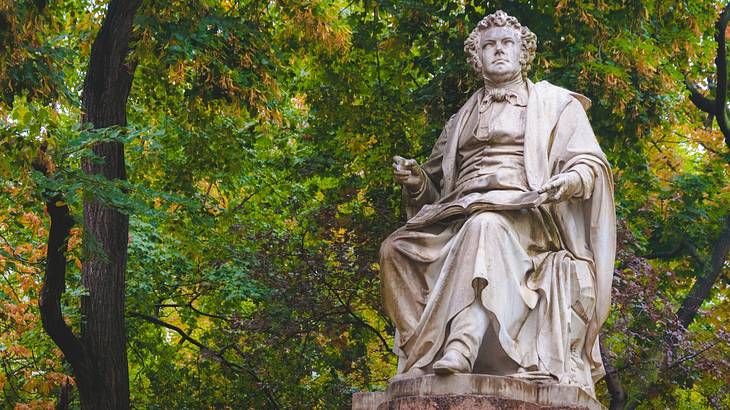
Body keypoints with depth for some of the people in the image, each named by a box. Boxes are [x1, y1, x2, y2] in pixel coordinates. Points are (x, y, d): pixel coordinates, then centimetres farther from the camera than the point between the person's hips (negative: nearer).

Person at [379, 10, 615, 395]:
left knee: (486, 226, -40)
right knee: (397, 249, -23)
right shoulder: (462, 119, 29)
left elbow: (590, 162, 6)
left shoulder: (555, 103, 18)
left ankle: (461, 348, -53)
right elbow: (437, 187, 26)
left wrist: (570, 180, -18)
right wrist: (416, 181, 2)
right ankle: (426, 353, -31)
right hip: (460, 216, 5)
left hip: (526, 215, -5)